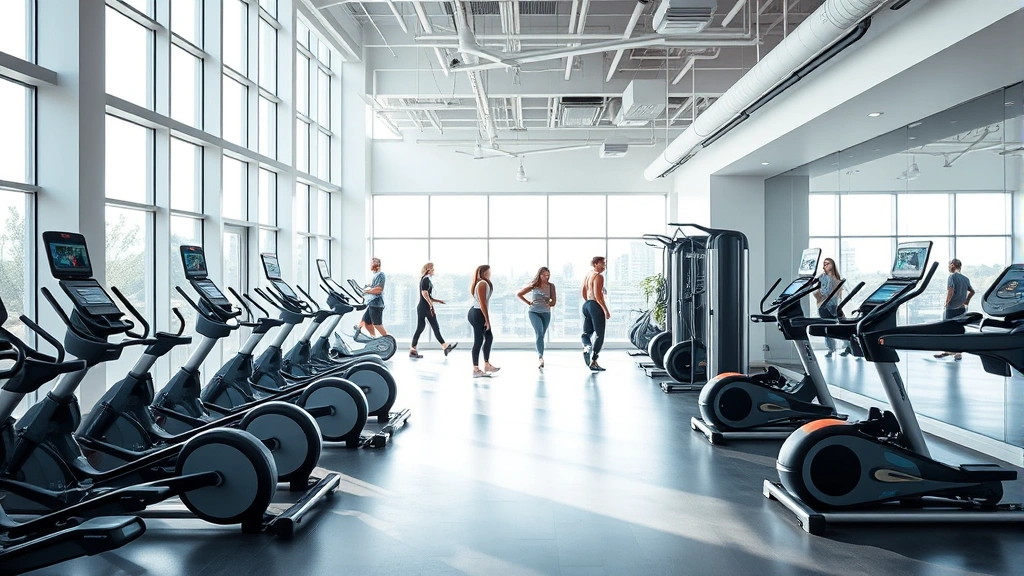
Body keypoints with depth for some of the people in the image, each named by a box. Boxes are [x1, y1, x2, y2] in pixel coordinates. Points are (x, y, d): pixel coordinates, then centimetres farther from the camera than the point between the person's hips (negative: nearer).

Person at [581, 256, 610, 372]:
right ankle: (593, 362, -2)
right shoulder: (598, 276, -12)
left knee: (586, 332, 16)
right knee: (599, 335, -1)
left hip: (586, 305, 8)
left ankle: (586, 347, -16)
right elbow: (598, 295, -20)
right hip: (596, 306, -8)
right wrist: (606, 310, -17)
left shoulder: (587, 275, 14)